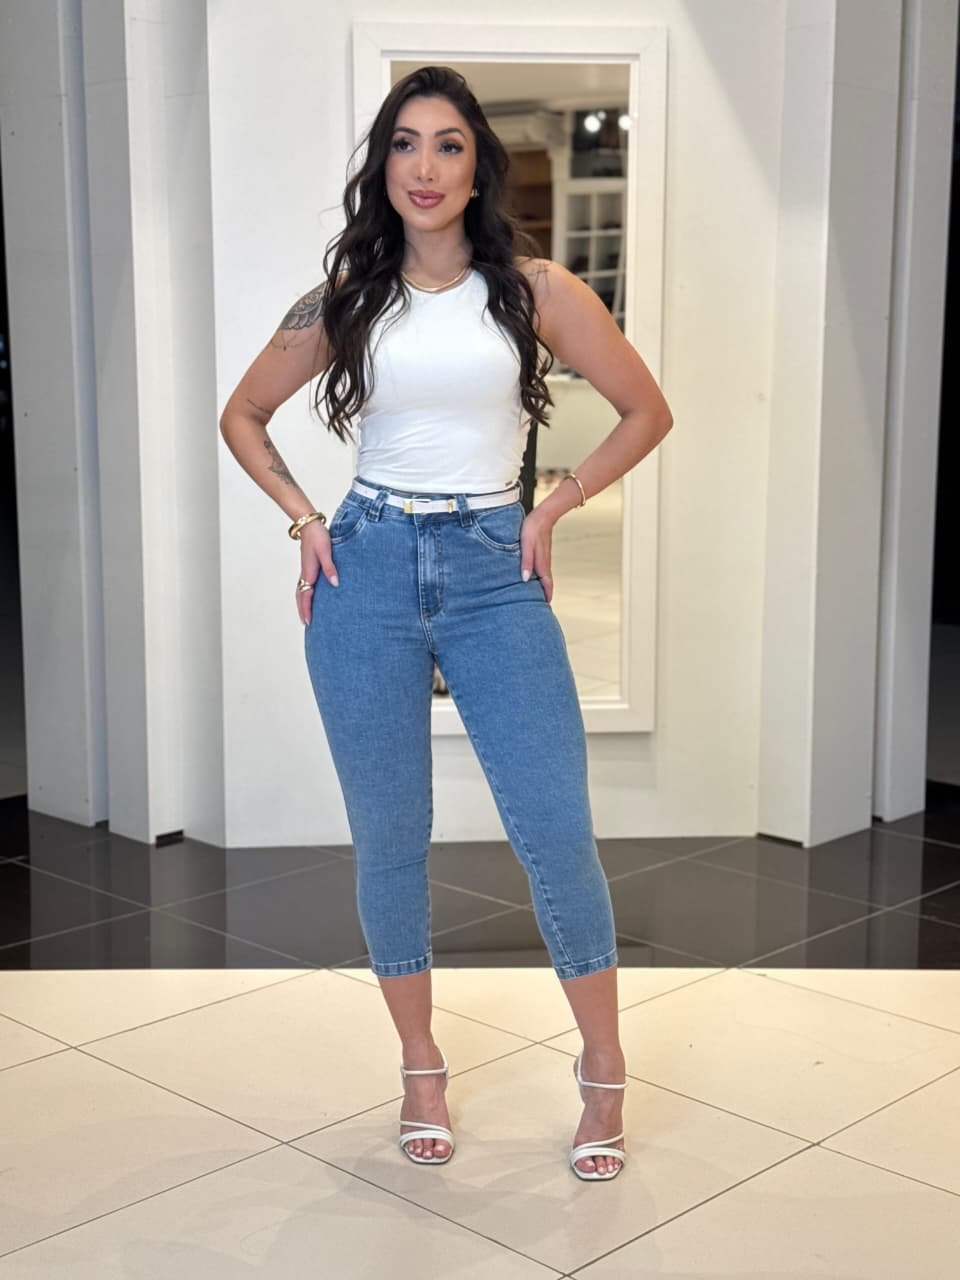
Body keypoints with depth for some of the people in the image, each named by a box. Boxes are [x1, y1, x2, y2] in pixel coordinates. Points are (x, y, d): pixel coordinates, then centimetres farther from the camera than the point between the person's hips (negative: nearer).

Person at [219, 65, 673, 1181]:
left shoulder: (533, 288, 1)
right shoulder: (342, 303, 6)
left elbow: (645, 411, 8)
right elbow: (242, 415, 18)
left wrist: (554, 509, 2)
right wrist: (303, 519, 6)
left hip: (494, 571, -1)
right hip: (366, 571, 2)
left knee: (555, 830, -6)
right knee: (387, 836, 7)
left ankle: (604, 1073, 11)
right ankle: (420, 1068, 24)